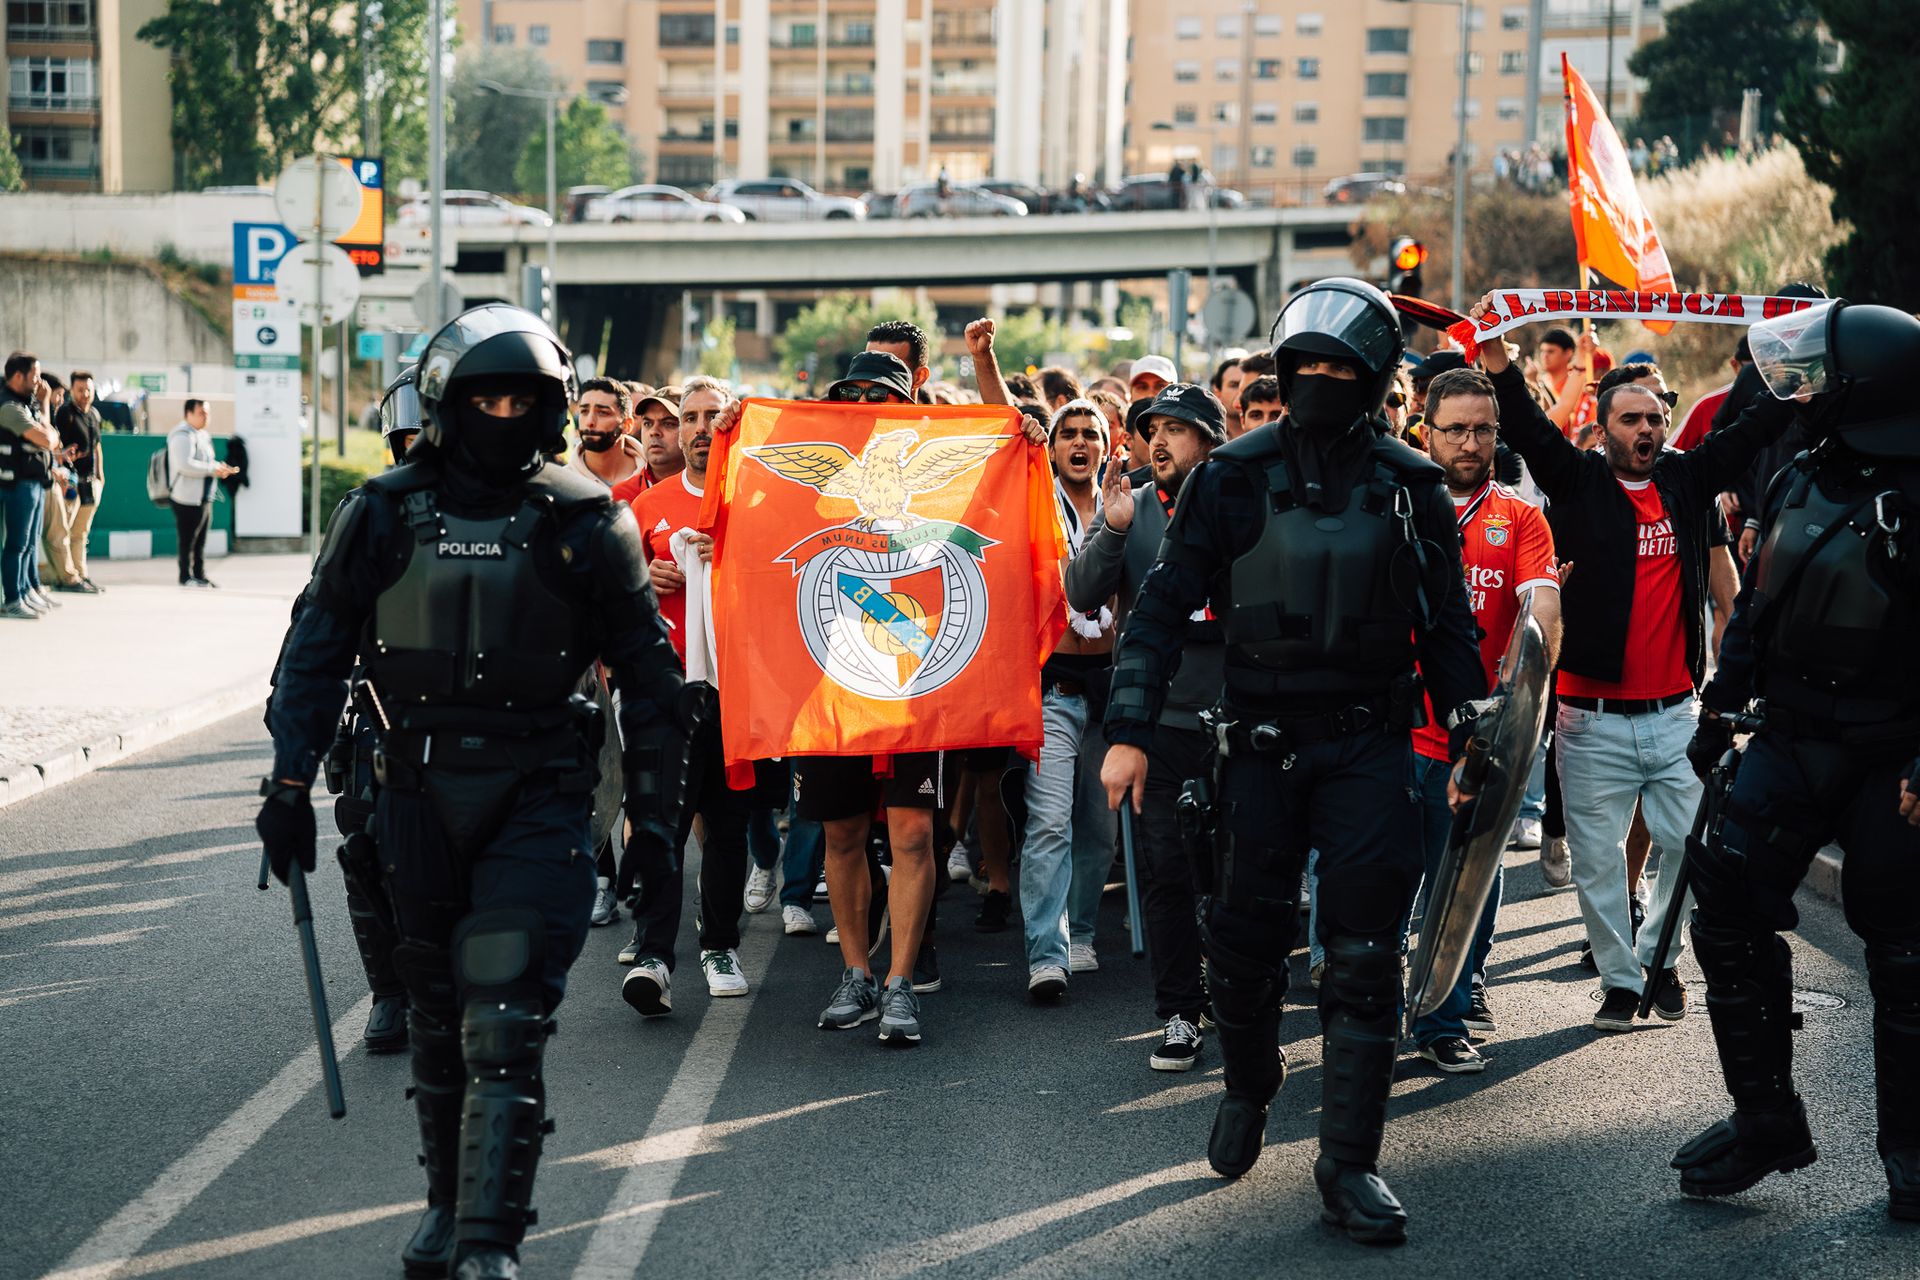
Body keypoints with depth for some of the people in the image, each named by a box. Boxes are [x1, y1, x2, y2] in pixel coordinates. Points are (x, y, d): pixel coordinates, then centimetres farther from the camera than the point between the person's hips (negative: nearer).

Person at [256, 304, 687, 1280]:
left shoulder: (586, 523, 1)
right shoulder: (385, 514, 4)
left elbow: (646, 667, 7)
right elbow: (317, 648, 9)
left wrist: (653, 803, 4)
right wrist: (291, 782, 4)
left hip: (537, 796, -2)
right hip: (419, 789, 3)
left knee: (504, 1019, -11)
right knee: (437, 1013, 13)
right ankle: (448, 1198, 30)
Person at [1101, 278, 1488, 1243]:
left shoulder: (1410, 488, 4)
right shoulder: (1234, 477, 1)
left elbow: (1447, 625, 10)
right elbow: (1163, 607, 0)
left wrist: (1471, 736, 5)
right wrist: (1128, 731, -7)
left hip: (1369, 745, 0)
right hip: (1260, 741, 0)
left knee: (1363, 954, -3)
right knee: (1243, 936, 5)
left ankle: (1350, 1163, 4)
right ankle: (1248, 1086, 35)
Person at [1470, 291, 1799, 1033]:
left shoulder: (1687, 481, 8)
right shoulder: (1579, 482, 0)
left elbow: (1754, 430, 9)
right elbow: (1529, 430, -14)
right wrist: (1495, 361, -29)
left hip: (1676, 713, 3)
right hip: (1594, 718, -3)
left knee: (1693, 845, 4)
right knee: (1598, 858, 3)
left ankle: (1657, 955, 24)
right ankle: (1618, 978, 17)